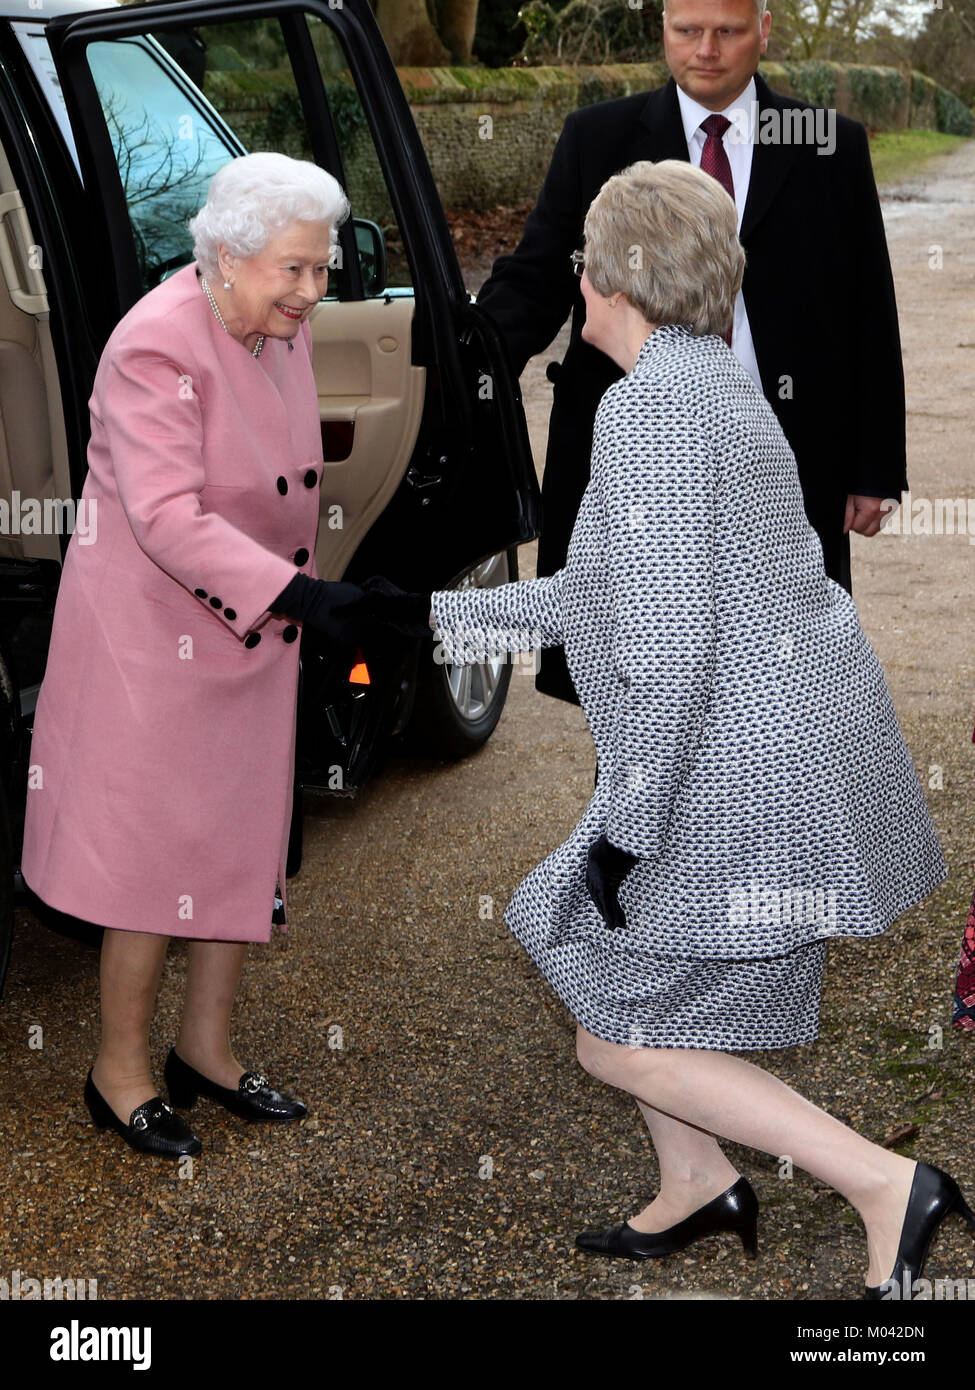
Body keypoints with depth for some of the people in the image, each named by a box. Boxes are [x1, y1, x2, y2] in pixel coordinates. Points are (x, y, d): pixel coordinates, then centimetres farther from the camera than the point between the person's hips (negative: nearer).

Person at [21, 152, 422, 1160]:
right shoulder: (158, 347, -22)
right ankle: (119, 1070, 19)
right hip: (156, 632, -8)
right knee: (158, 850, 1)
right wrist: (304, 596, -41)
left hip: (253, 629, 8)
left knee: (242, 842, 14)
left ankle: (206, 1048, 31)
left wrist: (305, 601, 20)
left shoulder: (280, 324, 3)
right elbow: (166, 517, -32)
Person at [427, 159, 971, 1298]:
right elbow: (587, 599, 19)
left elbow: (667, 632, -25)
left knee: (619, 1039, 2)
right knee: (587, 955, 23)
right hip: (777, 746, 10)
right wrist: (431, 618, 21)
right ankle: (697, 1185, 33)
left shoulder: (652, 402, -18)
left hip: (743, 773, -10)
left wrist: (625, 823, -20)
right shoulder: (713, 381, 14)